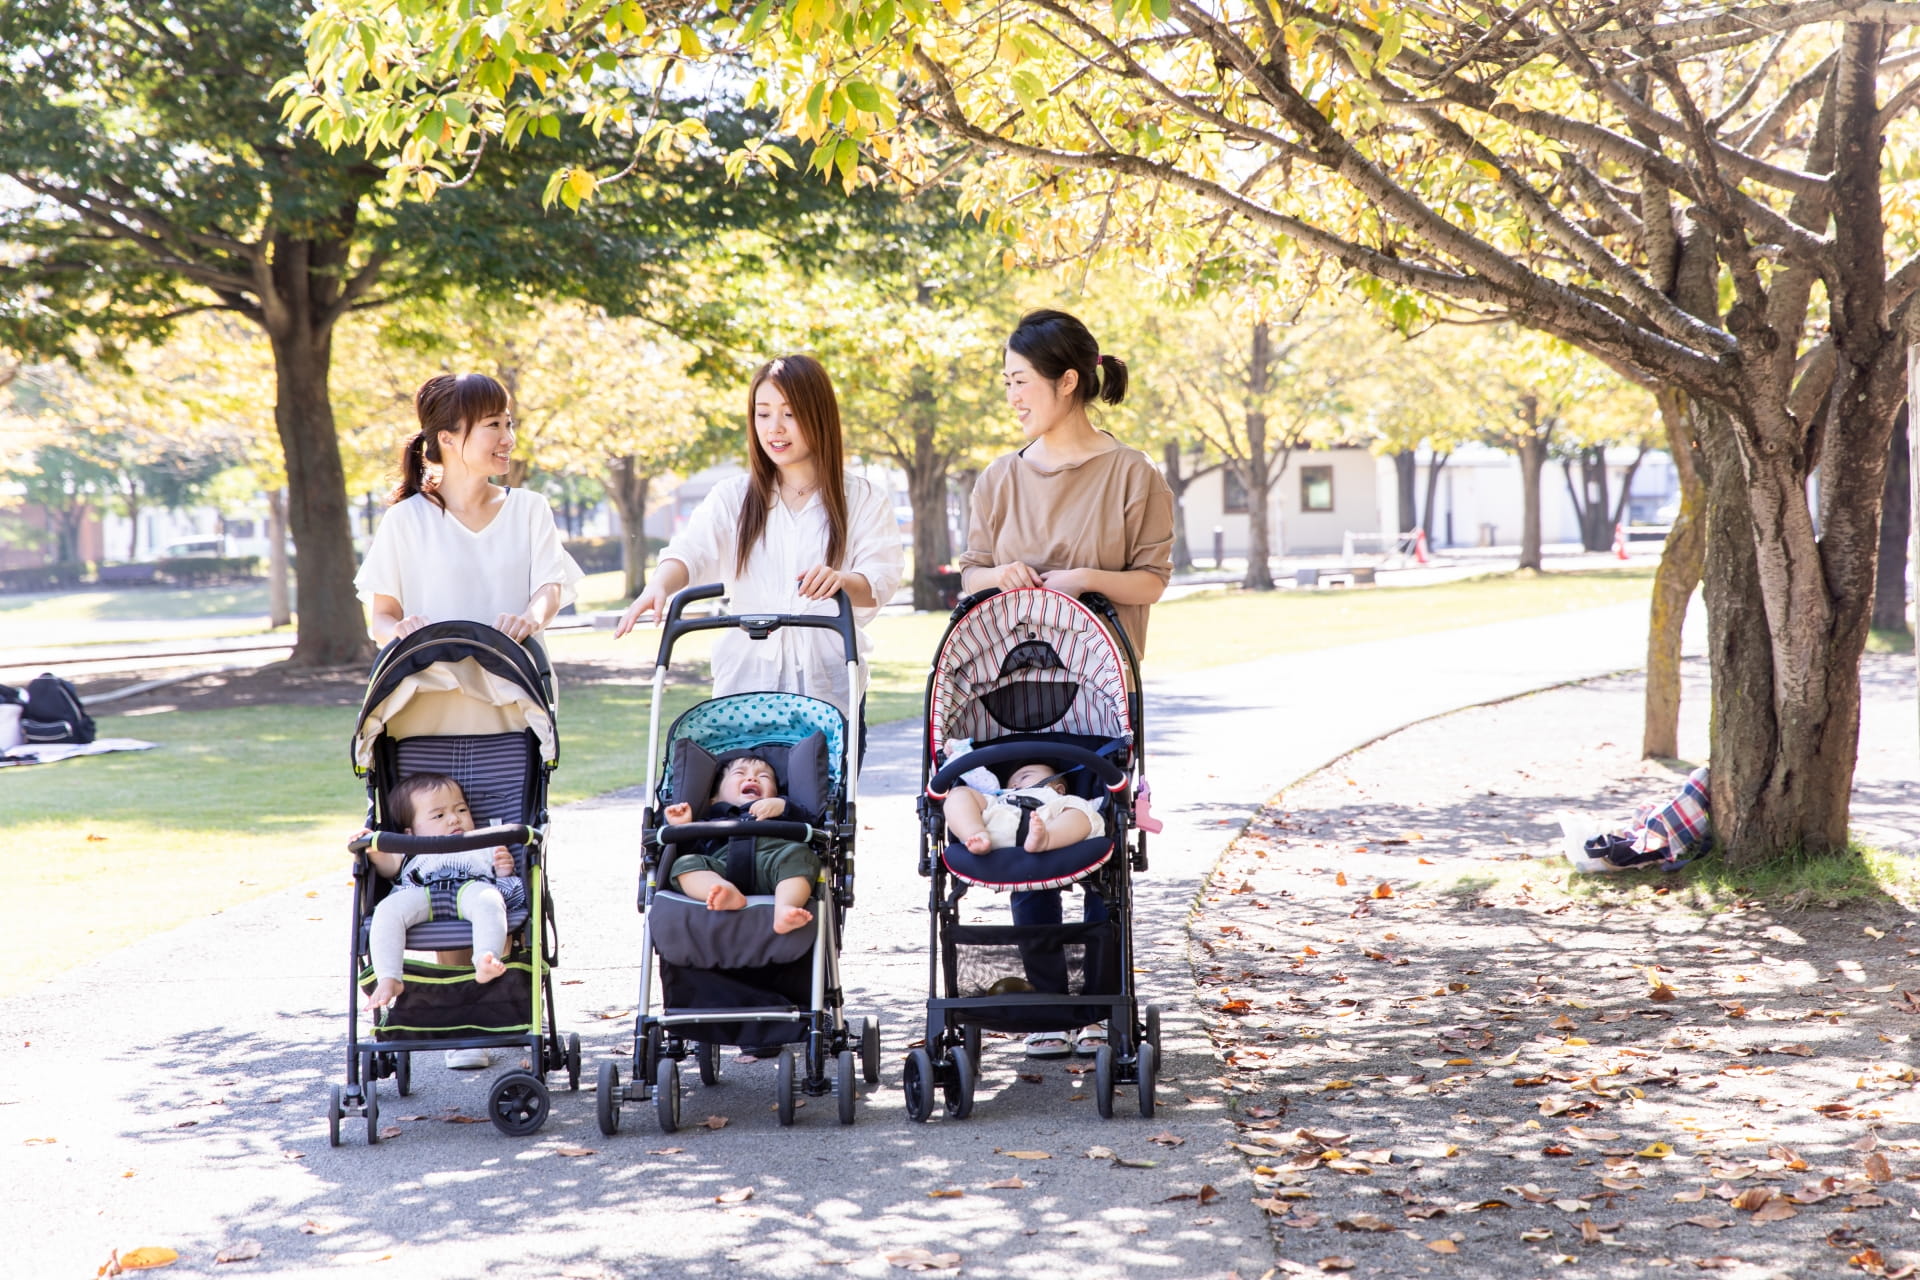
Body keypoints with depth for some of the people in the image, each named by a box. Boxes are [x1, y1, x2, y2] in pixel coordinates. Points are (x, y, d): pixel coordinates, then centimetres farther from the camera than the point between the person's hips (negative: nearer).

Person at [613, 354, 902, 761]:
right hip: (747, 683, 1)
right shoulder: (733, 498, 11)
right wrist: (659, 585, -29)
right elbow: (690, 552, -5)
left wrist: (843, 581, -30)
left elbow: (881, 580, -6)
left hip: (829, 686, -1)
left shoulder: (863, 499, 6)